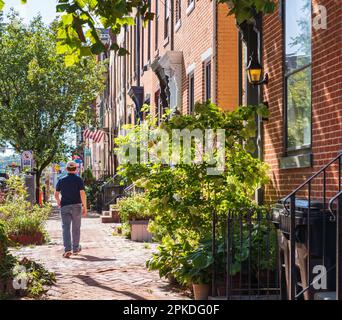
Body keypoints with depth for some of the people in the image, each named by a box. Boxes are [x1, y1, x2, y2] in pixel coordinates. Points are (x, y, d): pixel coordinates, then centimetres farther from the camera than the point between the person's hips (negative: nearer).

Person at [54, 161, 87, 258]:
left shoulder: (61, 180, 4)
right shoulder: (79, 180, -3)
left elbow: (56, 194, 8)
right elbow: (82, 193, -12)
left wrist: (59, 203, 26)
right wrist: (85, 207, -6)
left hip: (65, 206, 1)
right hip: (76, 206, -1)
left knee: (66, 228, -2)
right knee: (76, 228, 11)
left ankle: (67, 249, -16)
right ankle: (76, 249, 20)